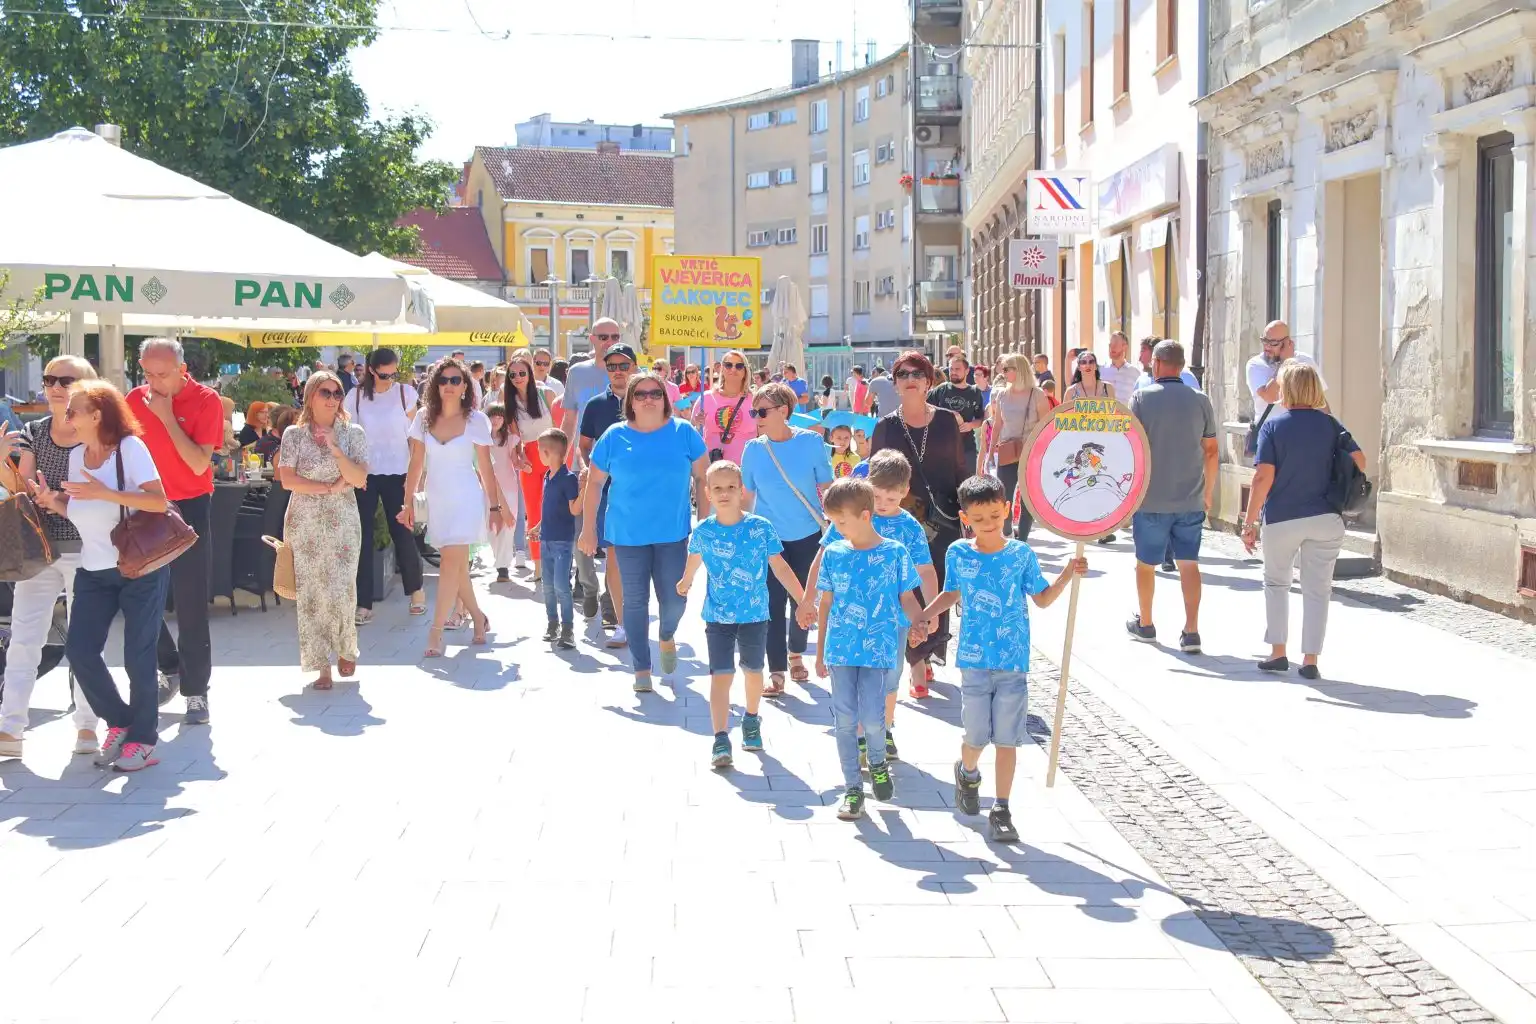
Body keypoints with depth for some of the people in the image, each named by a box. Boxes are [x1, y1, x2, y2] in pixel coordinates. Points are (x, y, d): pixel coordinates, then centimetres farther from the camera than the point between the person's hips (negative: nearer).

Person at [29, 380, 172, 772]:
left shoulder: (129, 447, -11)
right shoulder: (76, 455, 9)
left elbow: (159, 502, -20)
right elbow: (82, 511, 17)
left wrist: (104, 492, -27)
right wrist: (54, 501, -3)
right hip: (94, 571, 7)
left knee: (137, 655, -2)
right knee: (79, 650, -1)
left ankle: (143, 739, 12)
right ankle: (119, 721, 18)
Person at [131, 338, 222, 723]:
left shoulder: (206, 401, -11)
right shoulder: (136, 398, 1)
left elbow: (200, 464, -19)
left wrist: (167, 416, -20)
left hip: (190, 508, -4)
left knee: (190, 602, -2)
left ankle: (196, 691, 6)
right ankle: (170, 668, 27)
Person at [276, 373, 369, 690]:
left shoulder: (353, 433, 4)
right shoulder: (294, 434, 4)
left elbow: (360, 479, -5)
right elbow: (287, 479, -5)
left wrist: (334, 449, -16)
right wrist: (330, 488, -10)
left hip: (342, 522, 0)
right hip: (304, 524, 0)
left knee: (341, 590, -6)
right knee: (311, 592, -2)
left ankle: (345, 649, 20)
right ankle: (322, 664, 4)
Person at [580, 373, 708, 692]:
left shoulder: (684, 432, -1)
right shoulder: (614, 437, 0)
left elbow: (702, 478, 4)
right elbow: (594, 483, 5)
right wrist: (588, 529, 3)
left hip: (673, 534, 0)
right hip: (627, 534, 0)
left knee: (674, 599, 0)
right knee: (635, 601, 4)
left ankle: (667, 638, 34)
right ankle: (641, 669, 16)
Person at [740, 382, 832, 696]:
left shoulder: (811, 441, -9)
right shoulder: (753, 449, -5)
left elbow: (827, 488, -2)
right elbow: (747, 495, 5)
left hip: (808, 535, 0)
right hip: (768, 537, 0)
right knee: (773, 603, -4)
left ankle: (795, 653, 35)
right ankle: (777, 671, 3)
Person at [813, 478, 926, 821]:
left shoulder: (894, 553, -3)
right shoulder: (833, 554, 4)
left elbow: (907, 598, 2)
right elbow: (825, 604, 10)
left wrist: (920, 623, -19)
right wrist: (820, 653, 12)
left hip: (878, 649, -3)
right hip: (840, 649, 3)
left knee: (871, 718, -10)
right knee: (845, 720, 3)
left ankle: (878, 762, 22)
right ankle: (852, 788, 16)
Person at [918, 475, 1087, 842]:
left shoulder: (1021, 554, -2)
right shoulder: (957, 554, -1)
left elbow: (1042, 599, 7)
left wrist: (1067, 574, -6)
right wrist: (920, 617, 7)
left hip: (1014, 663, 0)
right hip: (974, 660, 0)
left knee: (1007, 738, 1)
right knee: (975, 736, 5)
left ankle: (1001, 810, 11)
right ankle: (968, 774, 39)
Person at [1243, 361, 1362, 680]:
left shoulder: (1273, 424, -6)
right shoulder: (1328, 423, 2)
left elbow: (1264, 477, -12)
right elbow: (1359, 461, -4)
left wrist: (1250, 522, -8)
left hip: (1282, 519, -2)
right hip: (1326, 519, 2)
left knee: (1276, 583, 18)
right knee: (1317, 589, 9)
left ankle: (1278, 653, 17)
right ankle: (1310, 659, 9)